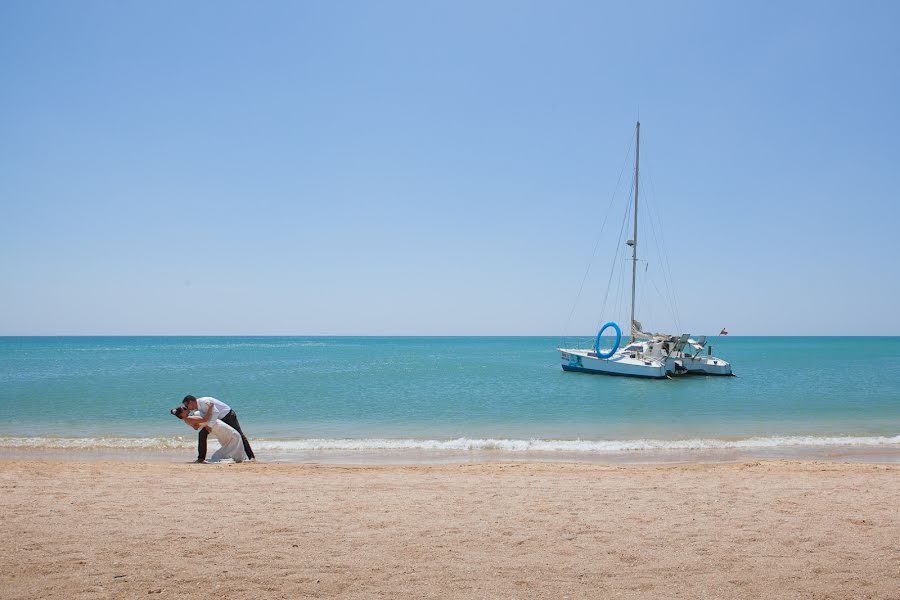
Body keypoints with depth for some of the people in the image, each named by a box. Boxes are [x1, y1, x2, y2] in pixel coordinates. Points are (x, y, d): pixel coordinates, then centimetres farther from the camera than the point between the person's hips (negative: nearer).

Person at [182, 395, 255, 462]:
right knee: (202, 433, -3)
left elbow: (215, 412, -35)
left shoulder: (203, 402, -27)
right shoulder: (197, 408, 0)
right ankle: (201, 458, 2)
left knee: (239, 436, -5)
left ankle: (252, 457, -1)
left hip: (227, 415, -9)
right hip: (218, 419, 9)